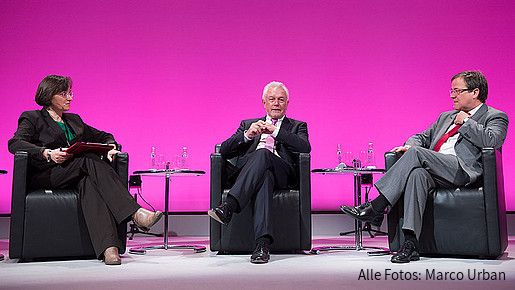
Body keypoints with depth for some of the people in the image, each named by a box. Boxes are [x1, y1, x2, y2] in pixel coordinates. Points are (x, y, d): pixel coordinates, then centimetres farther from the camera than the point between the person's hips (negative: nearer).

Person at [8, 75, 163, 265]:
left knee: (89, 182, -35)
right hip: (45, 175, -4)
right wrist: (48, 153, -23)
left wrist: (111, 147, 5)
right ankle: (135, 214, -43)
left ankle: (108, 248, -54)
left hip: (75, 174, 4)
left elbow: (102, 136, 31)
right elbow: (14, 143, -7)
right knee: (90, 161, -32)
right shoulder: (32, 118, 11)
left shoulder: (74, 120, 28)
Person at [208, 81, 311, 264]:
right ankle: (263, 243, -50)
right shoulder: (248, 124, 31)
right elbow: (224, 151, 15)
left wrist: (275, 131, -7)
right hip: (247, 168, 1)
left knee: (263, 154, -36)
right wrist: (247, 135, -4)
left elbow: (305, 147, 2)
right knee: (264, 177, -38)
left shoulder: (297, 126, 28)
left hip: (281, 172, -1)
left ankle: (228, 207, -49)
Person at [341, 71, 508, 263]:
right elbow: (422, 137, 30)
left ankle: (376, 207, -28)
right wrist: (409, 146, 7)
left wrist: (466, 122, 2)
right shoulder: (446, 117, 33)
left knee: (416, 152, -27)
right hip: (432, 171, 5)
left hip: (463, 170, -5)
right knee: (417, 174, -33)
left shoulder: (495, 117, 13)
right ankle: (410, 244, -38)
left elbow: (492, 141, -8)